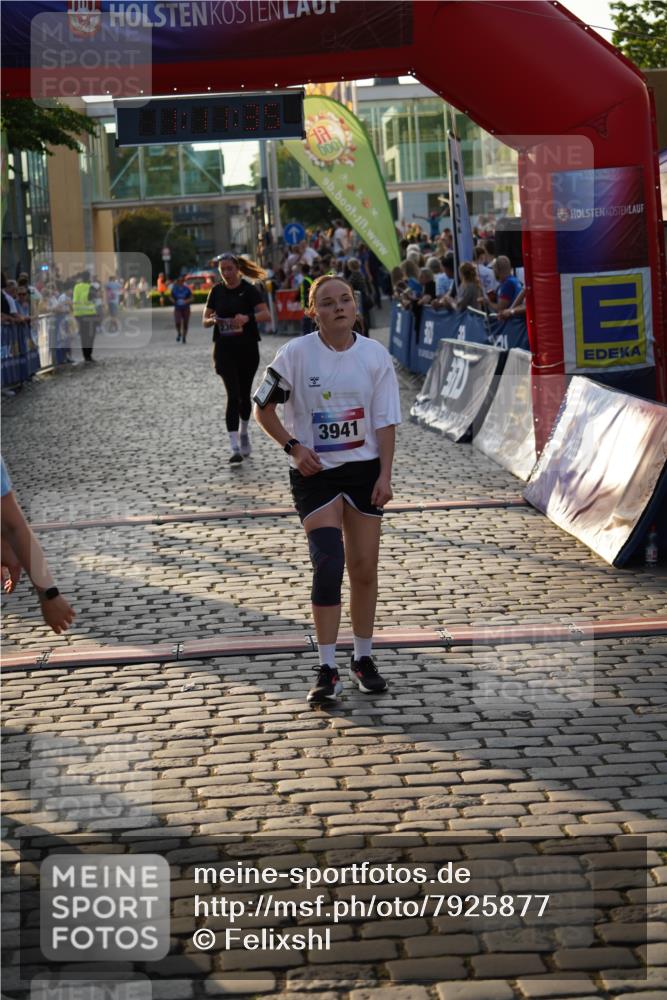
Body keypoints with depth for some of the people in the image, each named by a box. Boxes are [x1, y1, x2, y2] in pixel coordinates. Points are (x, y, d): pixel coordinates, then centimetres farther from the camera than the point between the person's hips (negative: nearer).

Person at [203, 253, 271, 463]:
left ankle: (244, 433, 38)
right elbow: (205, 320, 9)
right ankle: (235, 448, -14)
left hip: (247, 349, -1)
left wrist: (247, 318, -33)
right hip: (224, 349, 1)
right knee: (233, 395, -10)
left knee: (244, 394, 13)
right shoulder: (217, 291, 5)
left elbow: (266, 314, -15)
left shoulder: (249, 290, -4)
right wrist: (213, 320, -15)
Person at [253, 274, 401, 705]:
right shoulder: (296, 354, -7)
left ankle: (363, 659, 24)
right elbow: (263, 408, 2)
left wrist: (385, 475, -6)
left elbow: (386, 421, 2)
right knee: (329, 564, -15)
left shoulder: (375, 356, -1)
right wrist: (294, 446, -11)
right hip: (314, 473, -3)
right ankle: (328, 670, -8)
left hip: (363, 470, 3)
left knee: (364, 568, 7)